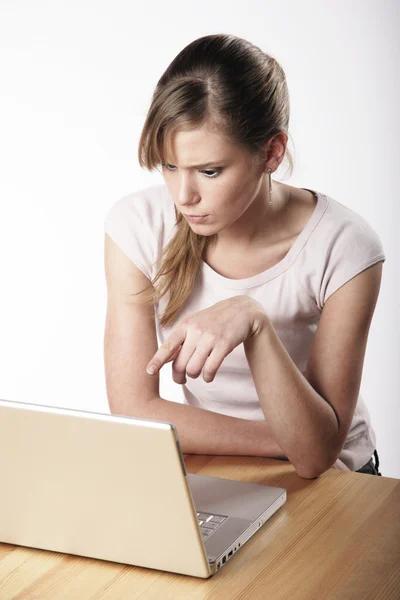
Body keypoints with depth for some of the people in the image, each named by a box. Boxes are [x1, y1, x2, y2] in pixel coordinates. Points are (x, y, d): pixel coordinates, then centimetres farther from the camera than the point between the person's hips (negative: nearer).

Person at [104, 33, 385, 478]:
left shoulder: (344, 248, -19)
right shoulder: (138, 226, -13)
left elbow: (317, 454, -21)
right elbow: (133, 411, -13)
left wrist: (254, 323, -35)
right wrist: (290, 443, -15)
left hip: (330, 478, -1)